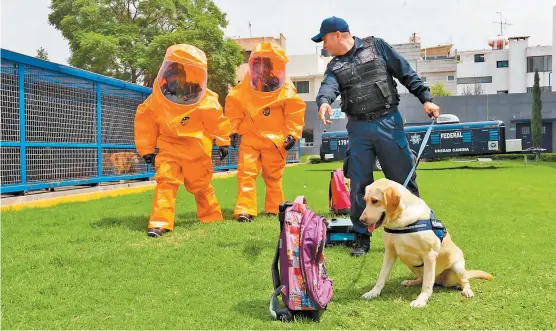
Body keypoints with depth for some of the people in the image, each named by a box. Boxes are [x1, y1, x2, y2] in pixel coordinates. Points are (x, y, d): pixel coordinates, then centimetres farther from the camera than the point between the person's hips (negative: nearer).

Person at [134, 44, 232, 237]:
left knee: (201, 185, 13)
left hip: (198, 152, 0)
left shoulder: (206, 101, -12)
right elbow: (145, 122, 0)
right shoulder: (157, 101, -9)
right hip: (170, 150, 0)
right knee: (165, 182, -18)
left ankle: (212, 218, 32)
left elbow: (217, 121, 1)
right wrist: (146, 149, 2)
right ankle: (160, 222, -19)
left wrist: (223, 142, 6)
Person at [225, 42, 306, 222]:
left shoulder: (286, 90, -5)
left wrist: (292, 133, -7)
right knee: (246, 173, -9)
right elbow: (233, 109, 3)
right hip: (250, 138, 0)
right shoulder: (243, 88, -3)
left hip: (275, 139, 0)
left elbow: (295, 112, -2)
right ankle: (244, 210, -9)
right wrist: (233, 130, -1)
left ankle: (274, 209, 26)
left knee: (273, 175, 13)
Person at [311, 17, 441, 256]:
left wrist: (426, 99, -4)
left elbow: (406, 73, 4)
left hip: (388, 122, -3)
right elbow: (329, 85, -11)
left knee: (404, 180, 0)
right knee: (359, 185, 4)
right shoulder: (335, 66, 11)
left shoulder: (376, 46, 5)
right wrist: (323, 101, -33)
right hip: (358, 129, 3)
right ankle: (362, 237, 16)